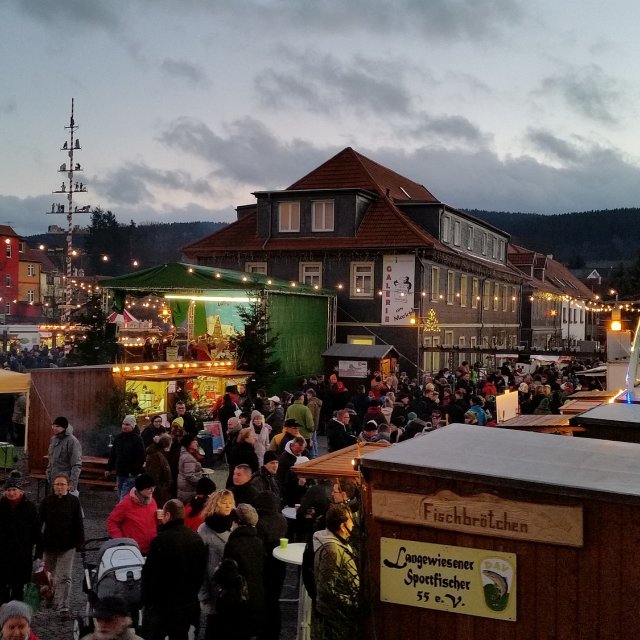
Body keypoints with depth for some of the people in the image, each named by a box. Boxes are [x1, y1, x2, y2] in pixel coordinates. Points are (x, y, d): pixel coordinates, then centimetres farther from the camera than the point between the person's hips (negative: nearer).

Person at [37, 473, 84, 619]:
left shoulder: (74, 501, -4)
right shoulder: (47, 501, -1)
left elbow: (79, 524, 1)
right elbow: (39, 523, 2)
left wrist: (80, 542, -1)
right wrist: (38, 545, 0)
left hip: (68, 546, -2)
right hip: (50, 544, 2)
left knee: (64, 577, -7)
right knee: (50, 575, 18)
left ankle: (63, 608, -6)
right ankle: (51, 598, 41)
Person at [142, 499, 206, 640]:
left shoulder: (161, 540, -19)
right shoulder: (197, 539, 2)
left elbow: (150, 574, -17)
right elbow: (201, 573, 9)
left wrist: (146, 599, -5)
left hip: (162, 603, -6)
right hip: (188, 603, 6)